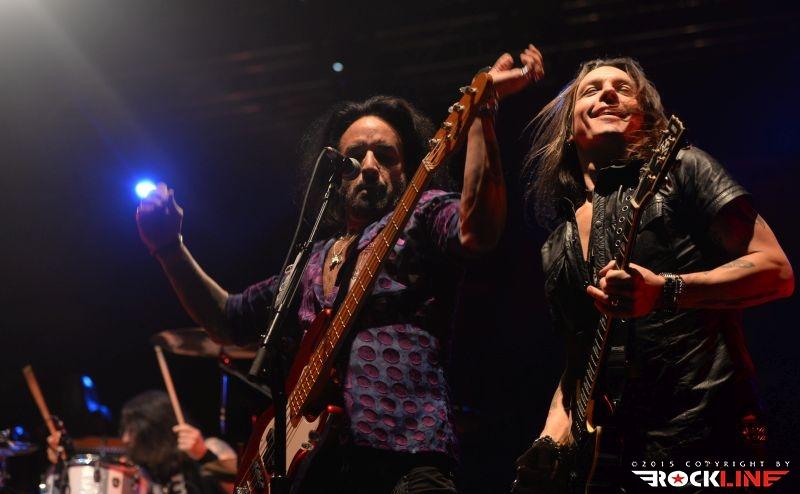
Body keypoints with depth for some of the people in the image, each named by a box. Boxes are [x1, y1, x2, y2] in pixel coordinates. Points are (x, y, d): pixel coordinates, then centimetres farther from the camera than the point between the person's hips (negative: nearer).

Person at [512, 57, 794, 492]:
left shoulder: (679, 170, 3)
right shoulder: (557, 247, 18)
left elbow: (776, 271, -4)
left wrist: (665, 291, -19)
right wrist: (548, 443, 5)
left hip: (708, 434, -5)